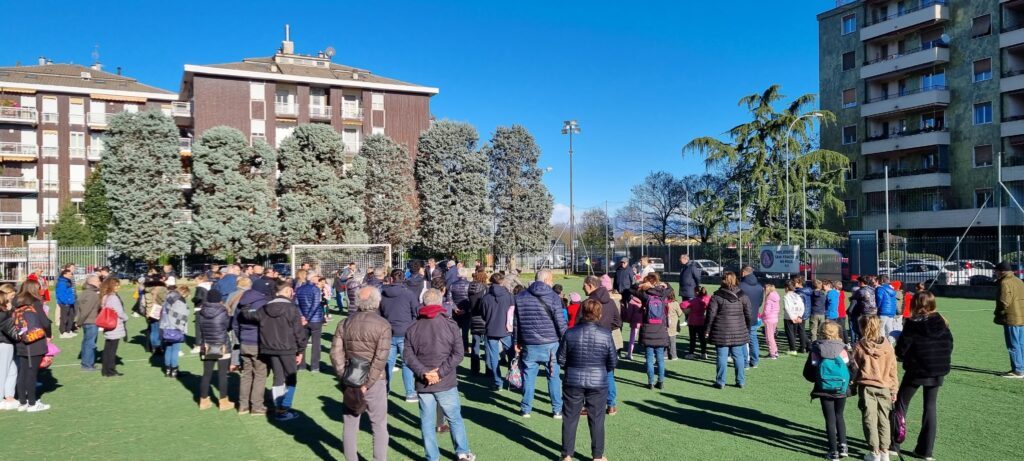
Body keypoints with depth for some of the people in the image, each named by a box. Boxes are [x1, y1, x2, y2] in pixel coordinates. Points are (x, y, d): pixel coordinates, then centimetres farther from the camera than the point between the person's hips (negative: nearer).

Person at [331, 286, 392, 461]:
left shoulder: (345, 323, 3)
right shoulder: (382, 325, -10)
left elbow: (335, 353, -2)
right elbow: (380, 358, -17)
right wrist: (367, 384, -14)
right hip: (374, 381, -3)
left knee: (350, 426, 14)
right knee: (379, 426, 9)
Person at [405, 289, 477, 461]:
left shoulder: (413, 329, 5)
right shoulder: (451, 325, -3)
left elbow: (408, 356, -3)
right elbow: (458, 353, -11)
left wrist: (423, 373, -11)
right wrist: (441, 372, -12)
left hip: (423, 384, 2)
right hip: (446, 383, -2)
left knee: (427, 422, 10)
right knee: (455, 418, 13)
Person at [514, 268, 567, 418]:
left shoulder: (520, 296, 6)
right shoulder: (553, 296, -7)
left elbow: (517, 321, 9)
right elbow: (560, 321, -9)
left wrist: (517, 342, 16)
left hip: (529, 344, 3)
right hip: (550, 344, -3)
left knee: (529, 376, 11)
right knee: (554, 376, 7)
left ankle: (526, 409, 17)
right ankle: (557, 410, 12)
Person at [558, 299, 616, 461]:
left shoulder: (570, 333, -8)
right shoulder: (606, 334, -11)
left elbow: (561, 359, -2)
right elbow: (613, 362, -3)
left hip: (573, 382, 1)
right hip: (598, 383, 0)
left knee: (570, 418, 11)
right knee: (596, 419, 11)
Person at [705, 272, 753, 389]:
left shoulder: (717, 297, -5)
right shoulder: (743, 296, 4)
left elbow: (711, 315, -6)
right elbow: (748, 315, 9)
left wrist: (707, 330, 2)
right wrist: (748, 330, 20)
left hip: (721, 332, -3)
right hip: (739, 332, 3)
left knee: (722, 356, 2)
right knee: (738, 356, 10)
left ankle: (720, 382, 6)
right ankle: (741, 381, 16)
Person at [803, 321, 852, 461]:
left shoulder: (816, 350, -7)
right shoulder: (842, 349, -7)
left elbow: (808, 372, -6)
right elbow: (851, 368, -10)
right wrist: (846, 381, 9)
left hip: (824, 390, -1)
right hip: (841, 389, 1)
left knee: (830, 419, 8)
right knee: (839, 416, 20)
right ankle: (843, 445, 11)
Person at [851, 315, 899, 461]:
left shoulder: (859, 346, -10)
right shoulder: (888, 347, -2)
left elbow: (855, 368, -4)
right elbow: (893, 370, 3)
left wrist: (852, 383, 12)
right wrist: (894, 390, 12)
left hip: (866, 387, -3)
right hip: (884, 388, 3)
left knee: (869, 419, 4)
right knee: (883, 419, 13)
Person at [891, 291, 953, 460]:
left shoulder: (913, 324, -14)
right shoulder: (942, 323, 1)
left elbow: (901, 348, -13)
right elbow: (950, 345, 7)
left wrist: (902, 357, 7)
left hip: (916, 371, -4)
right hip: (938, 372, 4)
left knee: (901, 405, 9)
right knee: (930, 407, 13)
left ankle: (894, 445, 10)